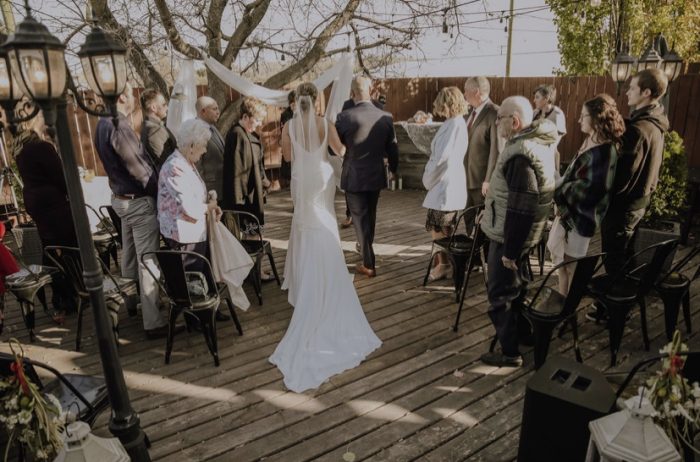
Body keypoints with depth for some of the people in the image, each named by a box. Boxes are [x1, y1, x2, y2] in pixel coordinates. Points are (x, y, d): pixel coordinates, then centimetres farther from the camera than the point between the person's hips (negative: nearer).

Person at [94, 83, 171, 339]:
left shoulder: (103, 124, 9)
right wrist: (159, 192, -7)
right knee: (149, 262, -4)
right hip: (139, 201, -9)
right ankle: (154, 323, 2)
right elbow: (139, 169, -20)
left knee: (131, 257, 21)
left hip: (122, 198, 9)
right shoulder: (119, 126, -21)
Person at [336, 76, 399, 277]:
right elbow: (392, 148, 5)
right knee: (370, 216, 21)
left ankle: (369, 264, 8)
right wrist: (393, 169, 23)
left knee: (360, 218, 6)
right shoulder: (386, 117, -4)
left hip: (354, 177, -4)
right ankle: (366, 251, 40)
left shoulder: (344, 117, -15)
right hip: (376, 176, 4)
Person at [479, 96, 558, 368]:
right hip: (523, 232, 10)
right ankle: (522, 333, 40)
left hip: (510, 234, -10)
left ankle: (510, 353, 14)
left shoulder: (521, 153, -25)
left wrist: (510, 250, -22)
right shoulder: (537, 142, 7)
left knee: (500, 294, 2)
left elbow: (520, 209, -27)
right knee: (516, 287, 24)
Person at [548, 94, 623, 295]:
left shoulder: (605, 150, -19)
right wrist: (560, 187, -1)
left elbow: (590, 188, -22)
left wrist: (560, 190, -11)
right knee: (562, 261, 18)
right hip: (569, 210, 9)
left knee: (571, 264, 4)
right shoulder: (590, 142, 10)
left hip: (581, 215, -9)